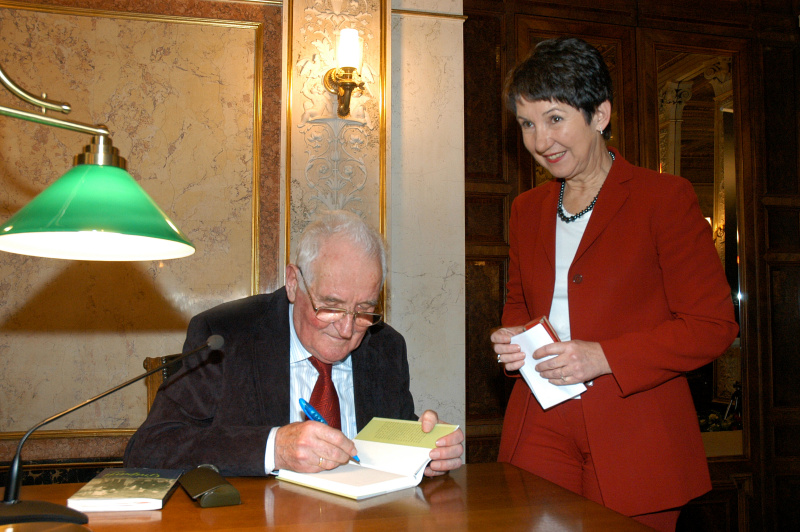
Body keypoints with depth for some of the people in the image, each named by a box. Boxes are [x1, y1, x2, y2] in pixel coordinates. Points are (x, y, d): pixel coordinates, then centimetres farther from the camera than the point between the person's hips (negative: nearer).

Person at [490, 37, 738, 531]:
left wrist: (603, 357, -17)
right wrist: (513, 337, 0)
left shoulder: (665, 198, -4)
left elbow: (713, 325, -7)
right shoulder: (527, 208, 12)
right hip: (542, 430, 4)